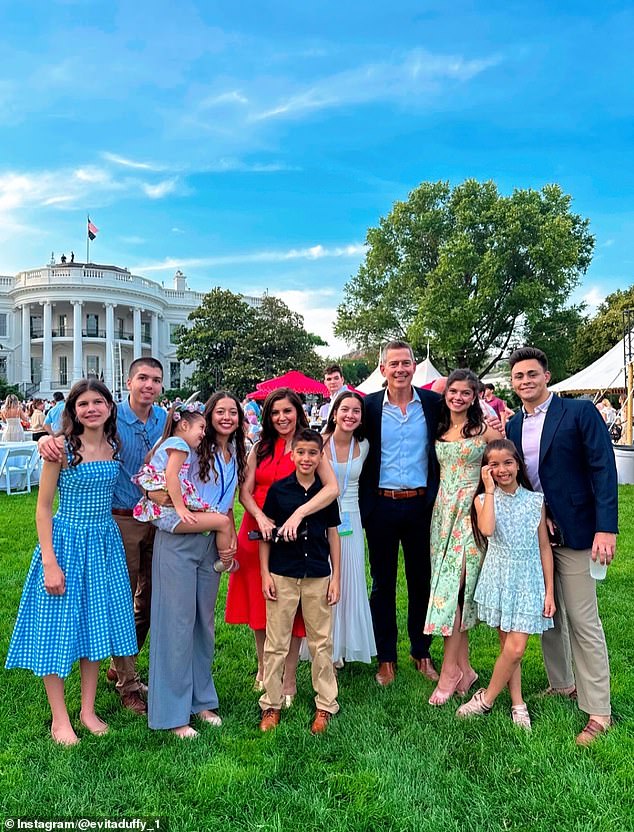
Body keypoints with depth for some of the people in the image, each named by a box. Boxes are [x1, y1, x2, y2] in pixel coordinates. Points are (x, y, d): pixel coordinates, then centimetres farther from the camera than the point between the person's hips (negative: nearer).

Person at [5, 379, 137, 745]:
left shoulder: (115, 448, 1)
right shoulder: (62, 448, -12)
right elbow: (43, 507, -11)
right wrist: (50, 563, -13)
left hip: (104, 544, 5)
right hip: (66, 542, -4)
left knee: (96, 625, 13)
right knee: (58, 627, 5)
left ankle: (88, 711, 30)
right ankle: (60, 719, 23)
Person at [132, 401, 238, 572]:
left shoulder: (168, 442, 20)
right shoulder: (179, 444, -9)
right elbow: (171, 475, -23)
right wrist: (180, 509, -24)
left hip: (161, 513, 11)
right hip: (168, 513, -11)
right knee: (223, 522, -12)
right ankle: (226, 563, 6)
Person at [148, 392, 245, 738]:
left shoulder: (237, 457, 10)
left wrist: (230, 532, 6)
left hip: (211, 544, 6)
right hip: (178, 542, -6)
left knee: (204, 622, 15)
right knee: (177, 622, 0)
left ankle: (201, 699, 31)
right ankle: (173, 712, 14)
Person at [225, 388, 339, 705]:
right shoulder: (260, 449, 8)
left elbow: (332, 488, -19)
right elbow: (245, 491, 0)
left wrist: (297, 514, -30)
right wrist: (260, 518, -19)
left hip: (292, 536, -3)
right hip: (257, 533, 4)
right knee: (260, 605, 12)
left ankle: (288, 680, 20)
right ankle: (263, 671, 32)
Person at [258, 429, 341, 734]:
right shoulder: (278, 489, -2)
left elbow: (333, 535, 7)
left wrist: (336, 578, 5)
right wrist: (265, 573, -2)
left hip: (318, 576, 1)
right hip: (282, 575, -1)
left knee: (321, 643, 11)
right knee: (276, 643, 8)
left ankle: (325, 705, 26)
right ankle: (272, 705, 25)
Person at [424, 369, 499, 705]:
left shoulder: (485, 429, -2)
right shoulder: (438, 430, 12)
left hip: (471, 511, -5)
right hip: (443, 511, 5)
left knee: (452, 587, -8)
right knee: (447, 587, 5)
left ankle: (449, 670, 5)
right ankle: (464, 668, 18)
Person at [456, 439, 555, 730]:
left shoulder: (535, 500, 0)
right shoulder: (484, 499, -2)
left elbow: (544, 547, 3)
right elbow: (487, 530, -24)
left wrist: (549, 591, 2)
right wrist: (490, 490, -18)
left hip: (528, 580, 0)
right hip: (499, 579, 0)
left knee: (516, 648, -4)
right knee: (509, 646, 7)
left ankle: (486, 699, 14)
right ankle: (518, 704, 24)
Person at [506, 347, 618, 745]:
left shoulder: (580, 412, -8)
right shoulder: (512, 425, 8)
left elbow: (604, 469, -13)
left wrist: (606, 528, -19)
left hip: (572, 532, -5)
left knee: (583, 621, 0)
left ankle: (599, 712, 13)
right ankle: (562, 685, 34)